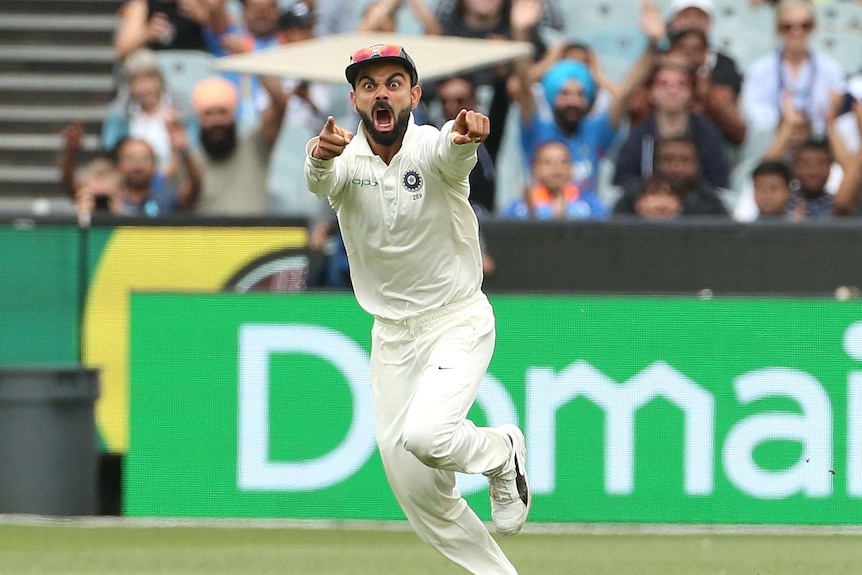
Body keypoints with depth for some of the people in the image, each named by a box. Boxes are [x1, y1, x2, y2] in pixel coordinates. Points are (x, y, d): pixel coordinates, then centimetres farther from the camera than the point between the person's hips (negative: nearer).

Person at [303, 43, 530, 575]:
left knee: (425, 434, -27)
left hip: (459, 322, -4)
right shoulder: (346, 159, -9)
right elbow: (320, 181, -33)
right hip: (391, 333, 4)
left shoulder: (431, 148, -17)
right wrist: (320, 156, -57)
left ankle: (501, 452, 6)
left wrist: (465, 135, -66)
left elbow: (454, 151, -41)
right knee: (415, 487, 3)